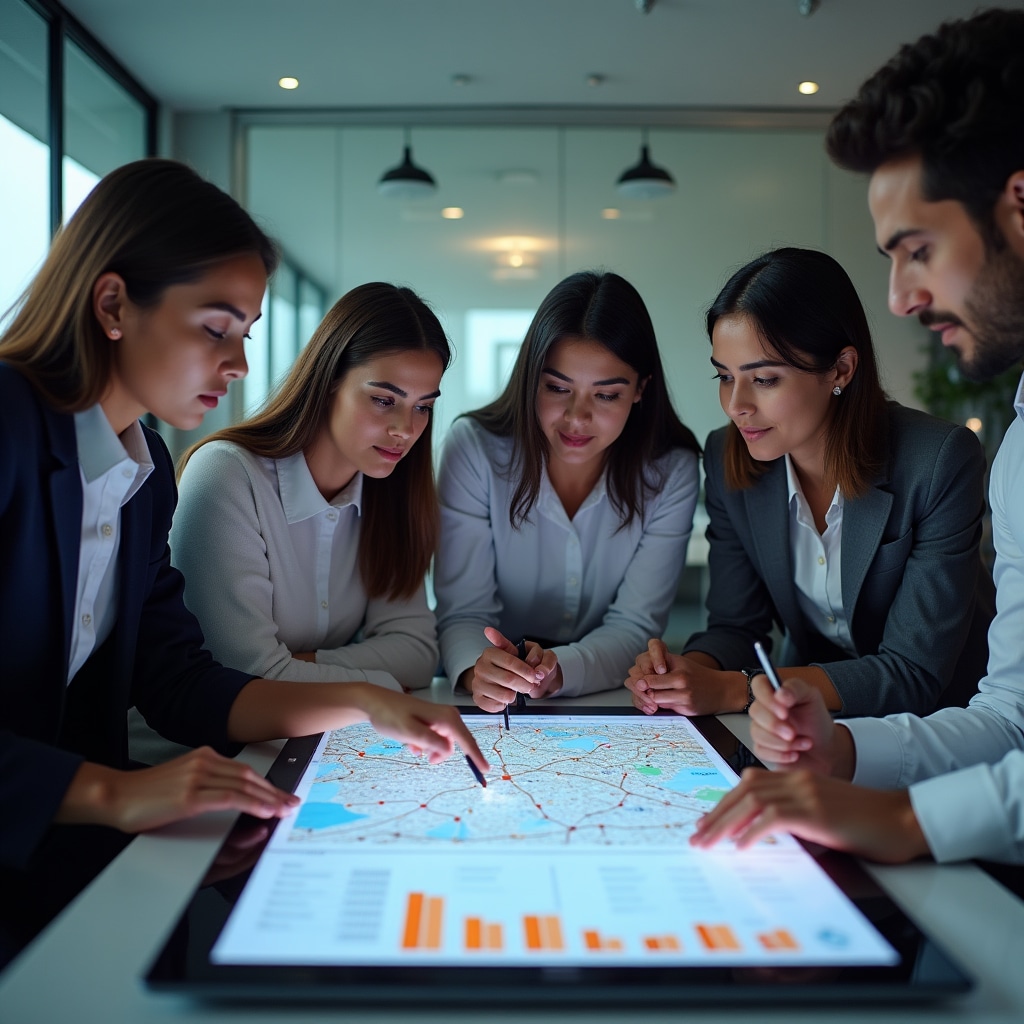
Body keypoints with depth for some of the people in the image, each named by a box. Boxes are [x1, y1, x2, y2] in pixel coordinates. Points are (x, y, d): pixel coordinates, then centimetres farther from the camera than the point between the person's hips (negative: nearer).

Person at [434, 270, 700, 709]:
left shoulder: (671, 472, -7)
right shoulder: (475, 448, -10)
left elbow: (635, 624, -8)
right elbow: (464, 611, -10)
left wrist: (559, 671, -29)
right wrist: (476, 671, -33)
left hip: (610, 707, 1)